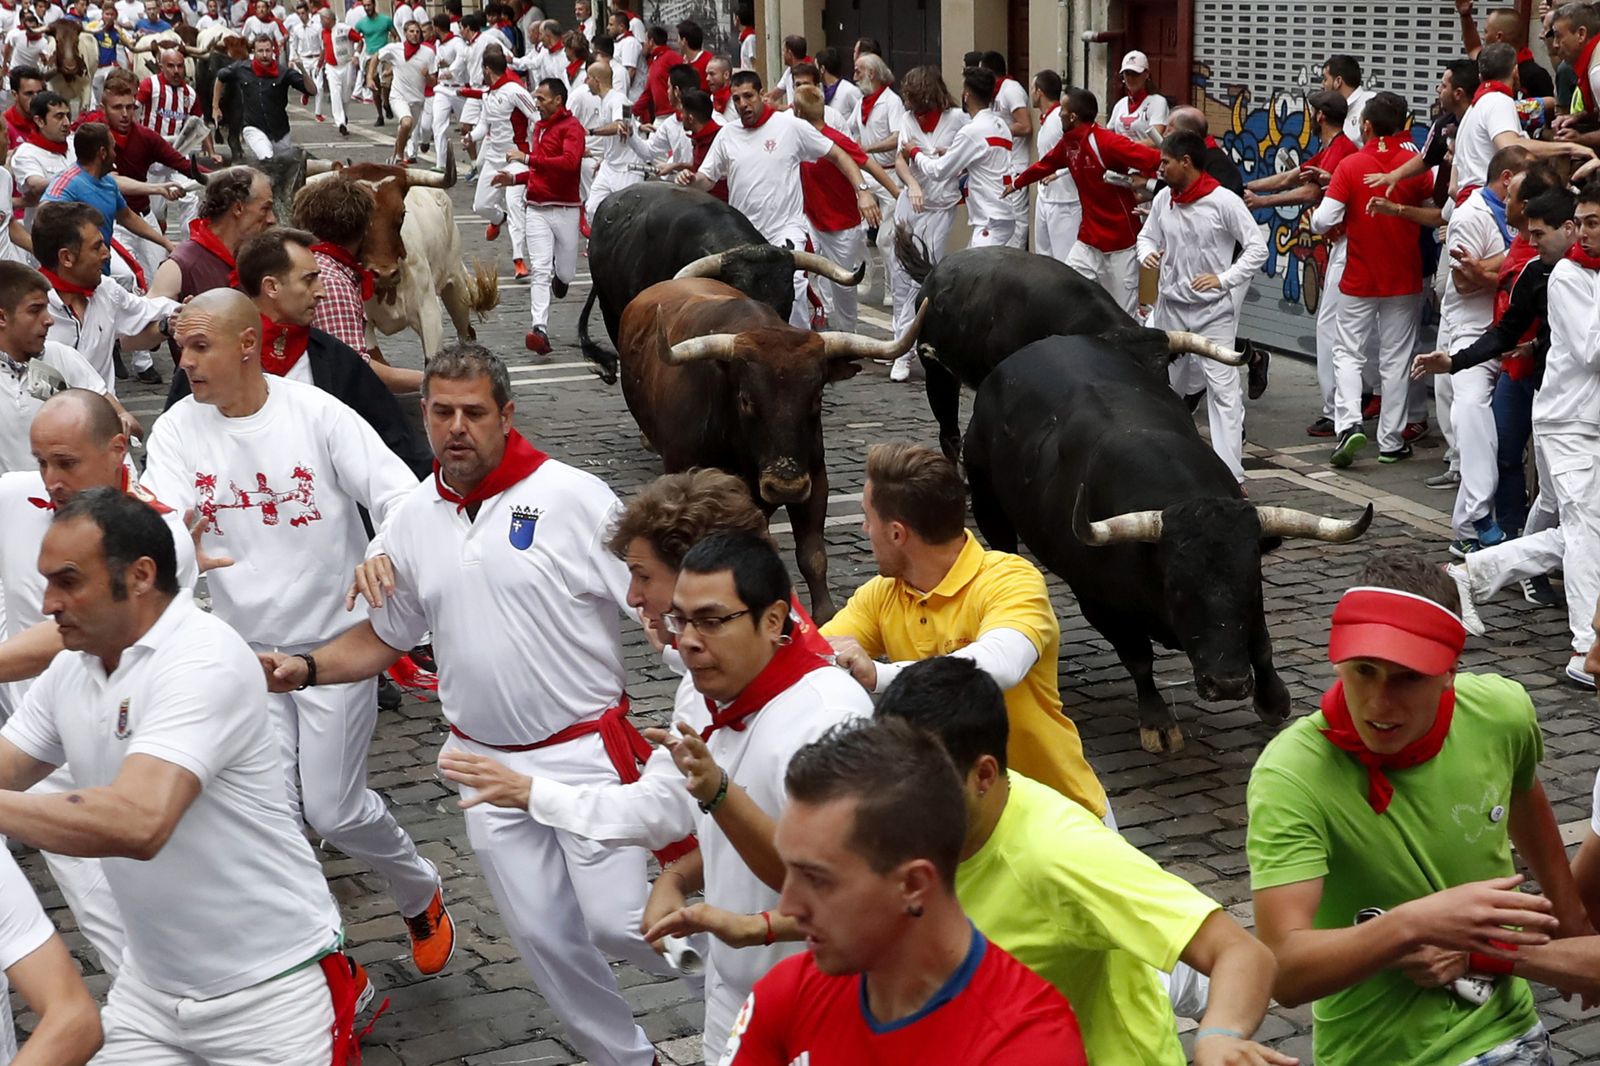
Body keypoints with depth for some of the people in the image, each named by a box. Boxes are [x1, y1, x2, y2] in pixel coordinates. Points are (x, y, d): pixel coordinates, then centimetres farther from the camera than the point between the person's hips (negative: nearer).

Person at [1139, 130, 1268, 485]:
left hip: (1213, 311, -5)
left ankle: (1230, 474, -7)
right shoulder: (1163, 199, 3)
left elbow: (1257, 248, -8)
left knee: (1224, 389, -8)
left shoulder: (1224, 201, -12)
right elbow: (1147, 236, 17)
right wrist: (1147, 254, -6)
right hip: (1171, 306, 5)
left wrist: (1224, 279, -17)